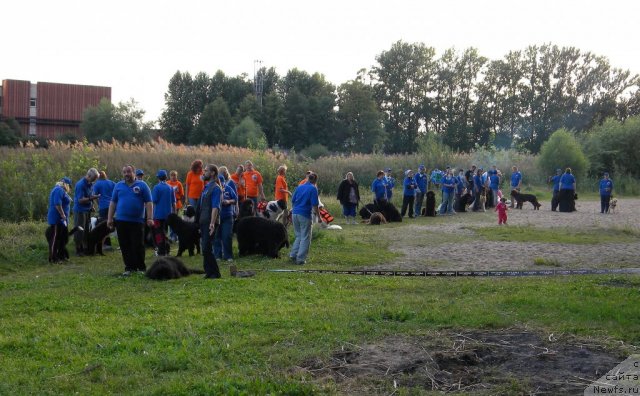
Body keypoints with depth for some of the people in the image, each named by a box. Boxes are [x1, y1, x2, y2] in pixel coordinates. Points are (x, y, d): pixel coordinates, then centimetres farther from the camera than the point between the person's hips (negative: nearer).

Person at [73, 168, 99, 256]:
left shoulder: (90, 184, 8)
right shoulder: (80, 185, -19)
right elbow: (80, 200, -23)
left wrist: (91, 205, 11)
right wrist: (91, 198, -31)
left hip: (87, 210, 8)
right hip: (80, 210, -8)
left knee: (87, 230, 13)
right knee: (79, 231, -2)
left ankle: (86, 248, 21)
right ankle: (78, 250, 4)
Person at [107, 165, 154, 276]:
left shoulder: (142, 185, 2)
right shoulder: (118, 186, 11)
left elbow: (149, 203, 0)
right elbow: (113, 203, 13)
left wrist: (150, 218, -8)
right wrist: (110, 218, 7)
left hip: (137, 221, -3)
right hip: (121, 221, 3)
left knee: (138, 246, -1)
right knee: (125, 246, 5)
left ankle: (141, 267, 10)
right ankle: (129, 268, 13)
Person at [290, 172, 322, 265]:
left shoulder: (299, 187, 11)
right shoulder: (313, 189, -7)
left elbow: (292, 201, 15)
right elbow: (314, 205, -12)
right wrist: (319, 216, -2)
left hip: (295, 213, 6)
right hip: (305, 215, -6)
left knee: (298, 236, 20)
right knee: (305, 238, 3)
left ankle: (293, 254, 13)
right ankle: (300, 259, 1)